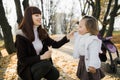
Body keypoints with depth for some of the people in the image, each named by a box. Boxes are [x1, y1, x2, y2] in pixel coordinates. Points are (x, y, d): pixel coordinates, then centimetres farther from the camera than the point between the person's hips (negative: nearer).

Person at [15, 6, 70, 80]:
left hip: (40, 64, 5)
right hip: (27, 67, -5)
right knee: (46, 64, -32)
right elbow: (22, 60, -19)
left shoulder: (42, 32, 0)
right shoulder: (21, 36, -18)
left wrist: (67, 37, -16)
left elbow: (56, 45, 0)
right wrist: (42, 57, -25)